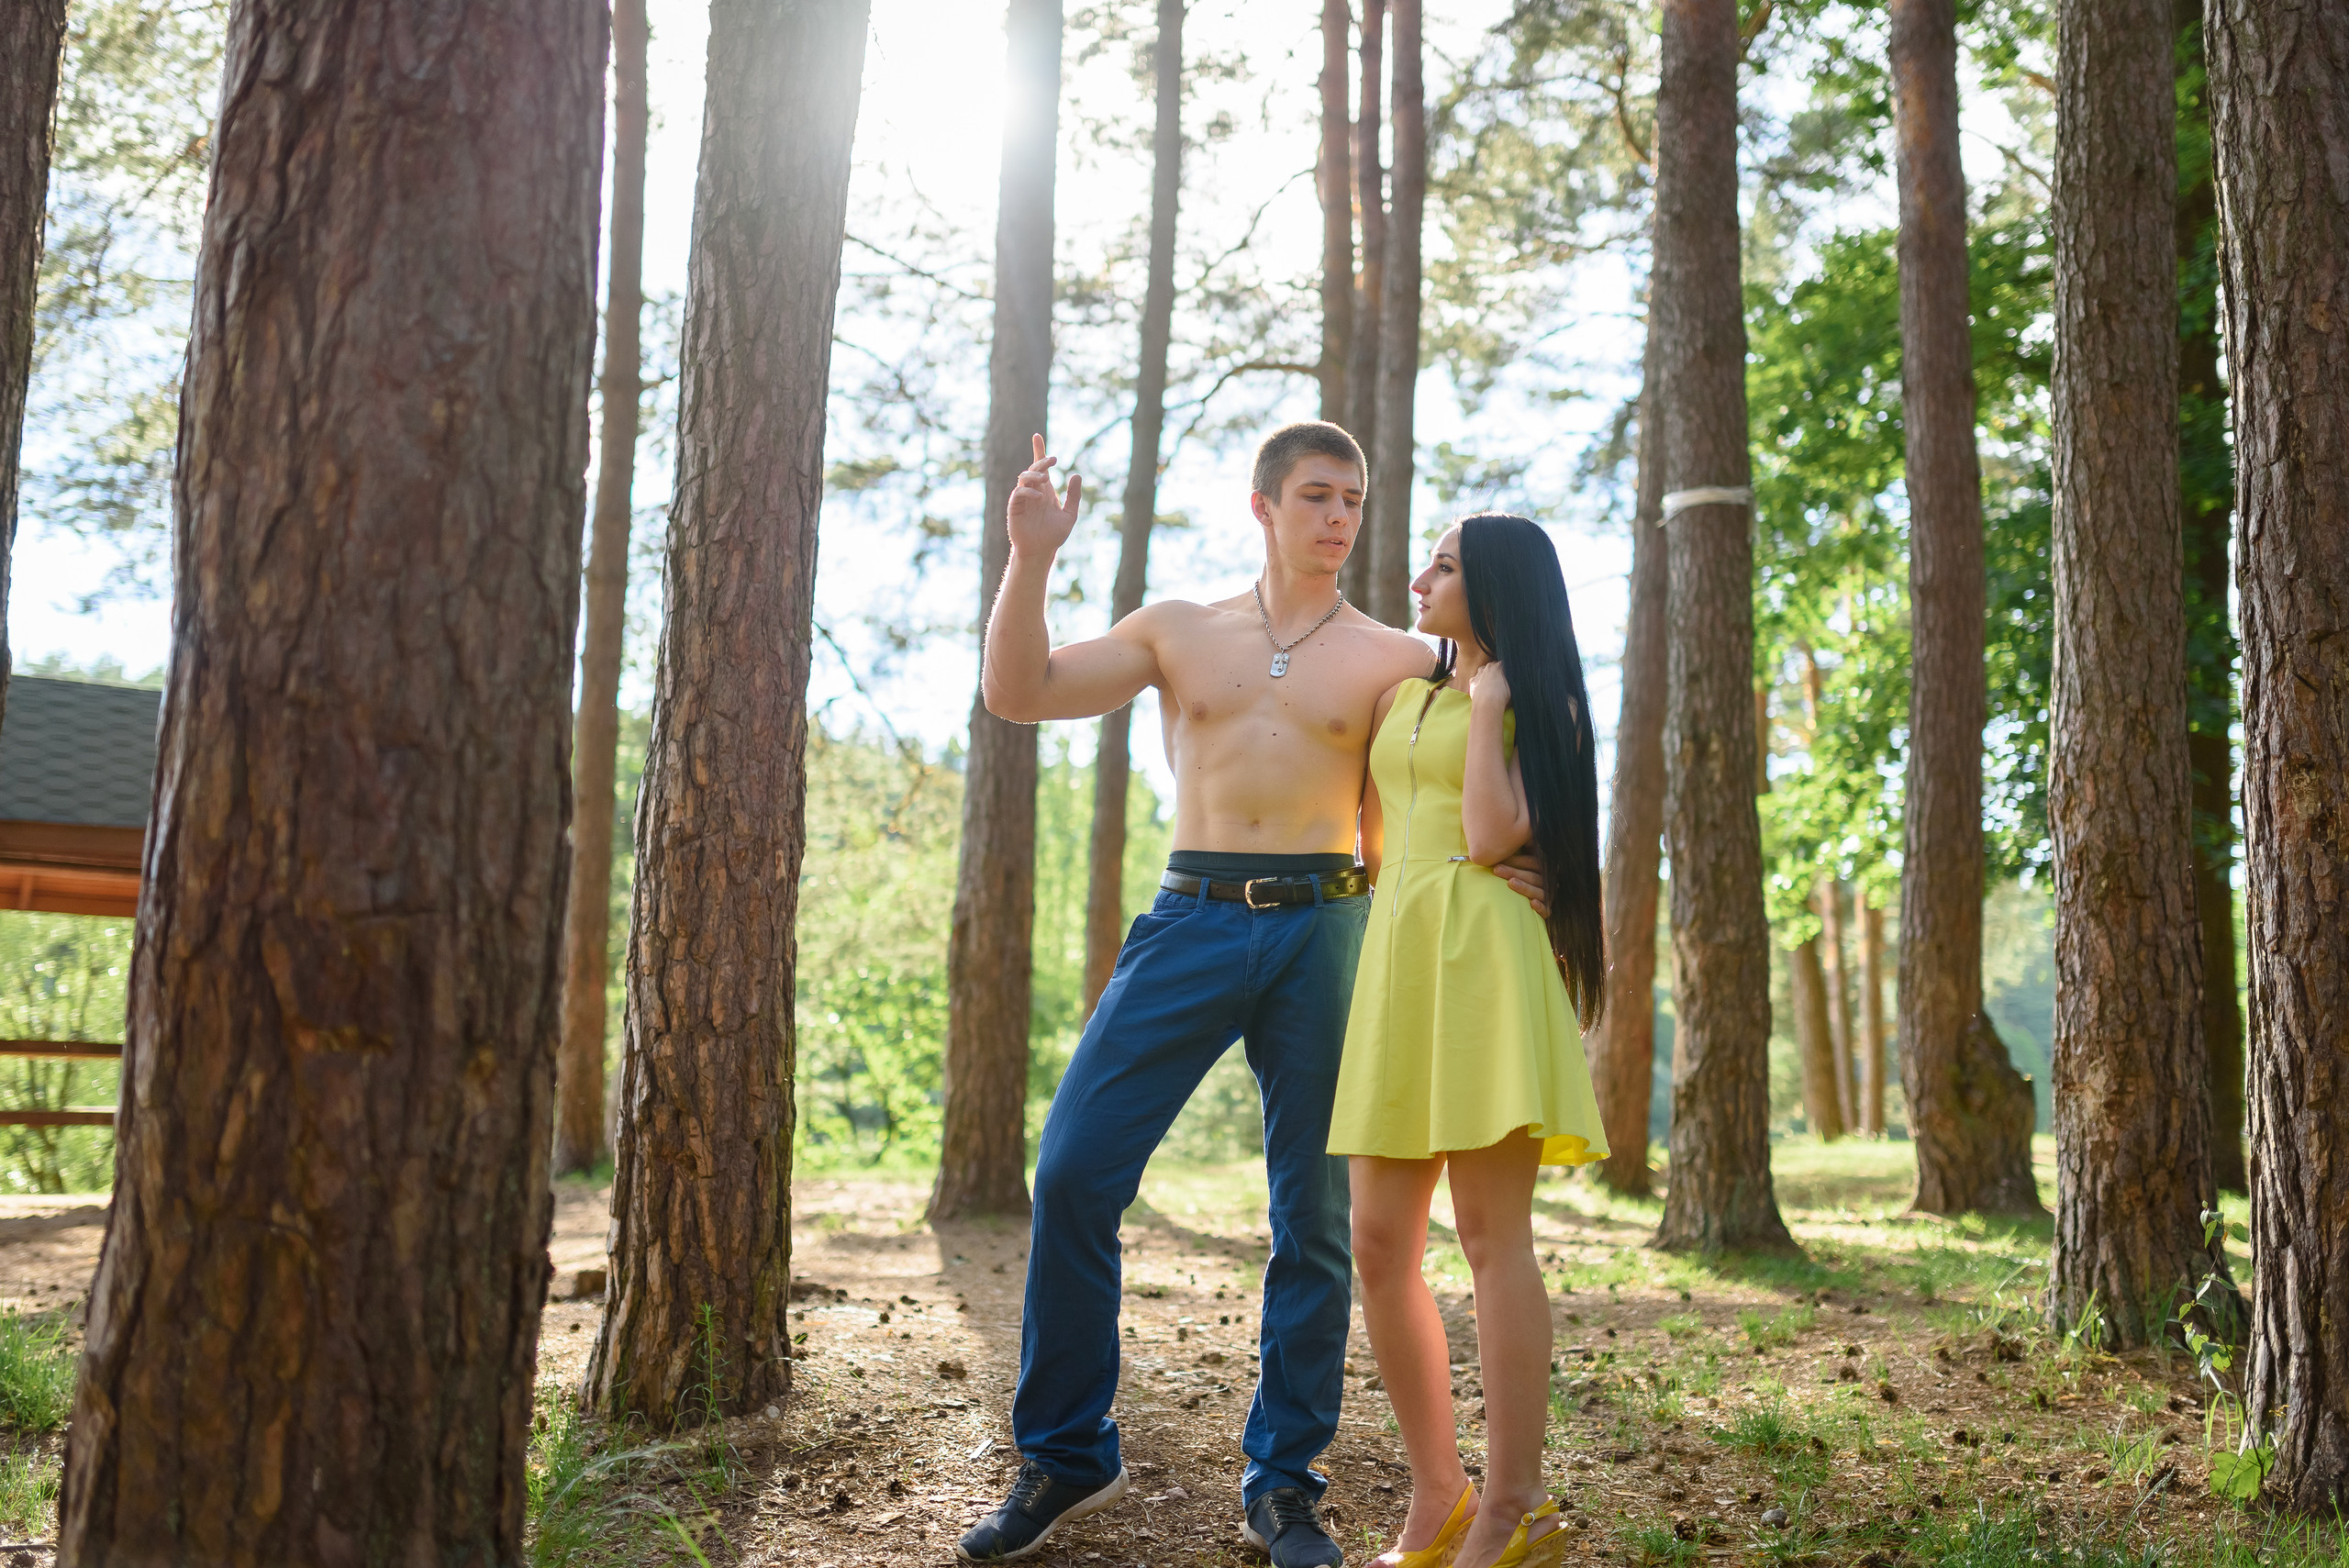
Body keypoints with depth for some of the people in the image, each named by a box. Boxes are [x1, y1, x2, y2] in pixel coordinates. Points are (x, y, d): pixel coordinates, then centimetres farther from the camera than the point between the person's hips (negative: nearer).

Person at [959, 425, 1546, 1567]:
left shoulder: (1391, 658, 10)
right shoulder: (1178, 631, 13)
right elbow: (1015, 694, 7)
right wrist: (1031, 559, -4)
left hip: (1320, 927, 0)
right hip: (1192, 918, 1)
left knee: (1313, 1215, 2)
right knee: (1074, 1170, -7)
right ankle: (1065, 1455, 10)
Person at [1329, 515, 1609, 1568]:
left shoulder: (1537, 704, 5)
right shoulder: (1403, 696, 23)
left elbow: (1490, 838, -12)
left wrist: (1488, 702, -6)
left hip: (1480, 951, -7)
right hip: (1395, 949, 7)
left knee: (1491, 1235, -10)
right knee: (1379, 1246, 2)